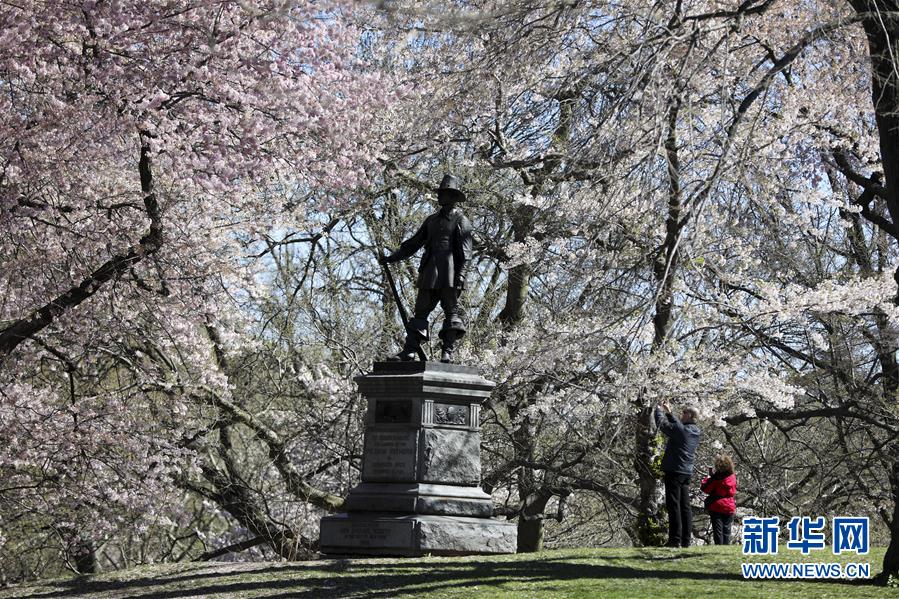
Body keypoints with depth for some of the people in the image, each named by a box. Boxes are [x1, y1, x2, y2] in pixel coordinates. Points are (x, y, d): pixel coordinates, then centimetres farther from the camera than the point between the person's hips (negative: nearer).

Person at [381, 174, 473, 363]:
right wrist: (393, 257, 20)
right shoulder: (432, 220, 21)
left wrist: (460, 275, -16)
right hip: (430, 274, 6)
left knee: (451, 310, -5)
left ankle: (447, 353, -5)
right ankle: (409, 351, -2)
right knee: (420, 310, 1)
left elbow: (465, 253, -5)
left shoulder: (461, 221, 2)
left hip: (449, 275, -6)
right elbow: (414, 243, 25)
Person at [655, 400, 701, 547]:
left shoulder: (680, 430, -16)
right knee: (685, 506, 9)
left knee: (673, 505, -7)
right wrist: (669, 412, 28)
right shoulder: (696, 432, 8)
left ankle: (675, 539, -10)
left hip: (674, 471, -8)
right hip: (687, 473, 8)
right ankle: (686, 540, 9)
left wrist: (659, 409, 8)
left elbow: (661, 423, -8)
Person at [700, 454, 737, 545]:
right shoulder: (733, 477, 0)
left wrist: (709, 477, 1)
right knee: (726, 529, 11)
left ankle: (719, 545, -4)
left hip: (716, 507, -4)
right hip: (729, 507, 4)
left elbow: (705, 488, -10)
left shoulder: (716, 478, -15)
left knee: (717, 529, 0)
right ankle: (726, 544, 7)